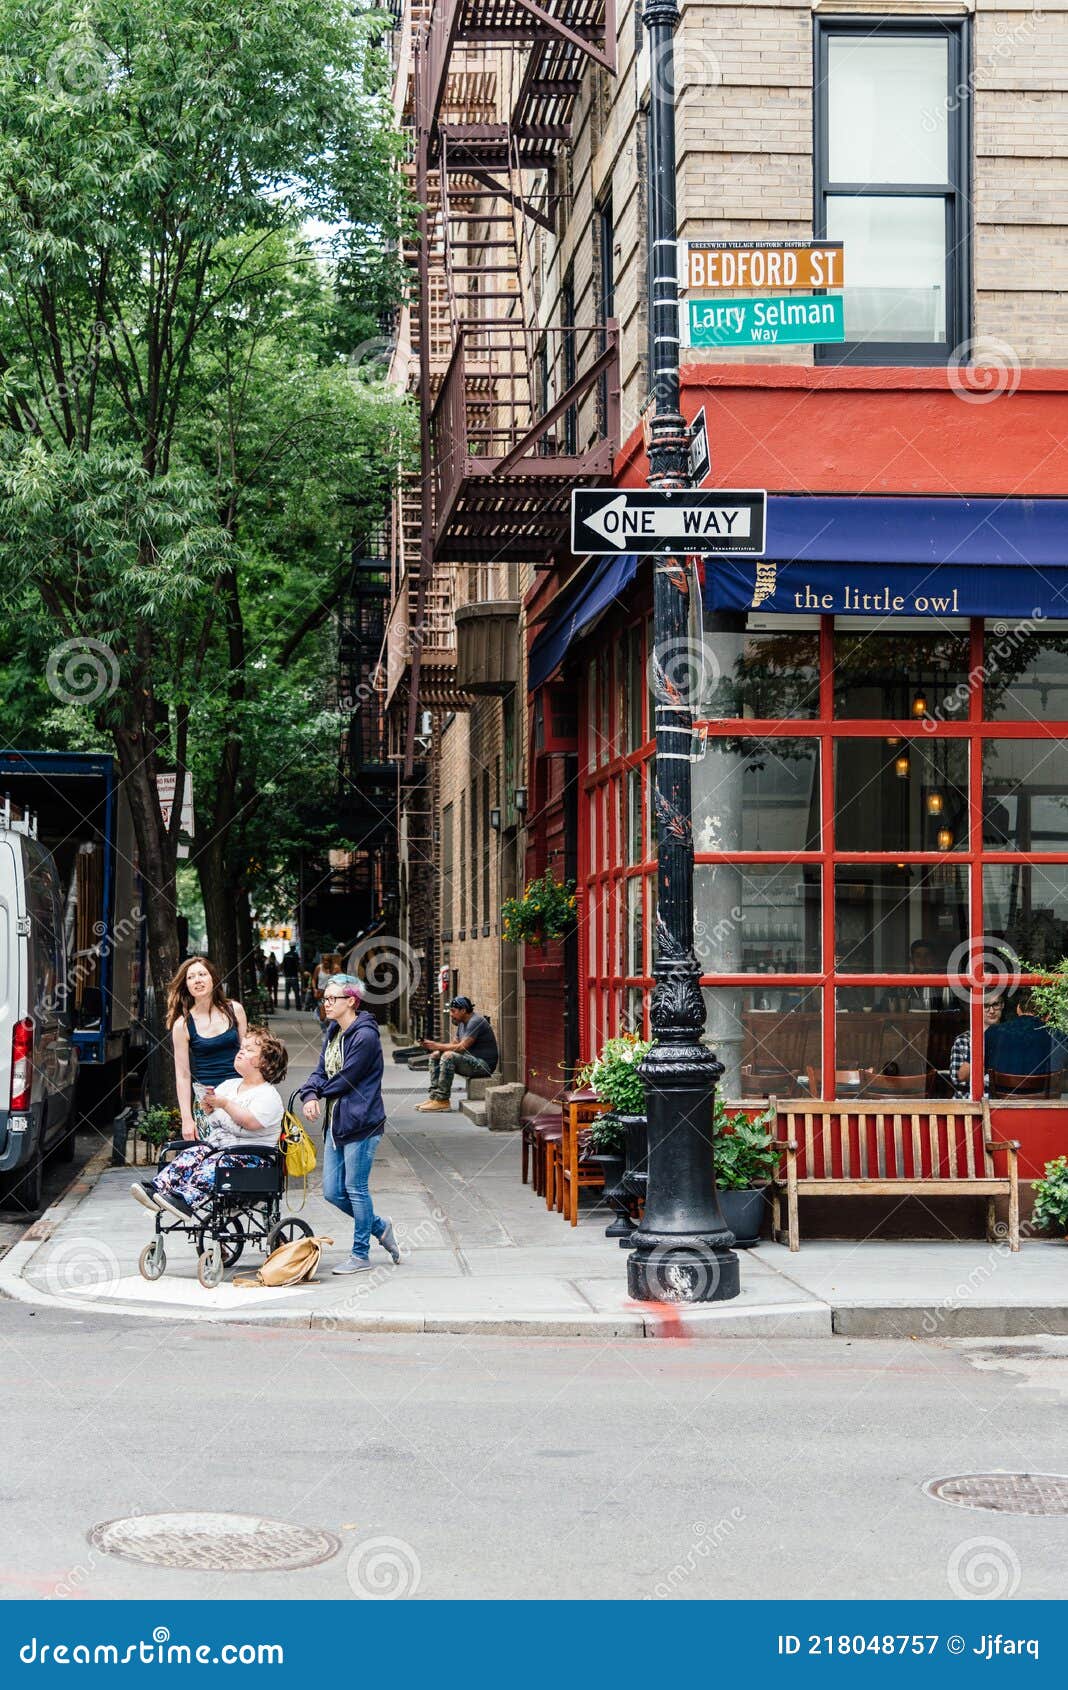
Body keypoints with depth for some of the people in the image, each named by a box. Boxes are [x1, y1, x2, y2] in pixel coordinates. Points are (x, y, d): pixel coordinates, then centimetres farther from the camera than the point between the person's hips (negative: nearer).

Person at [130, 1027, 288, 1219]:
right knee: (191, 1154, -22)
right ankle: (157, 1188, -40)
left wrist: (226, 1104, -18)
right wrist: (208, 1106, -2)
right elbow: (210, 1118, 20)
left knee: (214, 1164, -33)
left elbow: (252, 1122, -19)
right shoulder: (229, 1085, 22)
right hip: (216, 1144, 7)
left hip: (250, 1153, -7)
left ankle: (187, 1199, -54)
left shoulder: (268, 1095, -2)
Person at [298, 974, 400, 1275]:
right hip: (335, 1123, 9)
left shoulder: (365, 1036, -15)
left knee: (356, 1190, -1)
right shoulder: (333, 1033, 14)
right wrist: (310, 1095, -11)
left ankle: (360, 1255, 11)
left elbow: (345, 1080, -17)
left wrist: (321, 1090, 0)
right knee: (333, 1192, 9)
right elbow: (320, 1072, 9)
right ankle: (379, 1227, 29)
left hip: (360, 1124, -9)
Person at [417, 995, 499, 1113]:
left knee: (448, 1056, -29)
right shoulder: (462, 1023, 16)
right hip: (472, 1061, 10)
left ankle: (442, 1101, -27)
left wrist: (437, 1046, -18)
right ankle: (434, 1097, -2)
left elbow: (462, 1047, -22)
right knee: (435, 1055, 7)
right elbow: (453, 1044, 13)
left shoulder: (476, 1022, -16)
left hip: (484, 1064, -10)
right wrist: (433, 1046, -4)